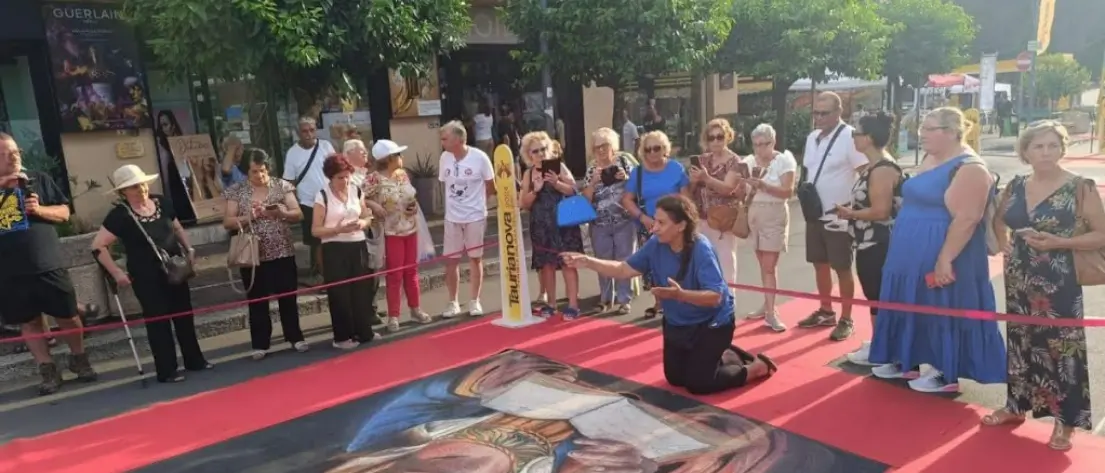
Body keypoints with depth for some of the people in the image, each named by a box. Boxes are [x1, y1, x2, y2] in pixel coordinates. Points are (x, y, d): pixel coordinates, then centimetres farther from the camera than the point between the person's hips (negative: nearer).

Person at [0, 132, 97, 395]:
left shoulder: (39, 179, 2)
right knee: (28, 323, 9)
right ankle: (48, 371, 21)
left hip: (48, 266, -1)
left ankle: (79, 360, 27)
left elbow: (64, 212, 6)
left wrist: (39, 209, -16)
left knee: (69, 316, 7)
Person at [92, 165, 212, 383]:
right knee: (158, 321, 2)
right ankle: (167, 371, 12)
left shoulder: (161, 203, 3)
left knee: (184, 315, 12)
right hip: (147, 277, -5)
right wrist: (117, 273, -15)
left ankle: (195, 360, 26)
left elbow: (178, 228, 19)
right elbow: (98, 246, -13)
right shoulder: (120, 214, -13)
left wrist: (188, 249, 7)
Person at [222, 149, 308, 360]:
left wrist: (282, 213, -21)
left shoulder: (282, 186, 1)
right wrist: (248, 217, -18)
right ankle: (260, 344, 18)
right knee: (257, 301, 7)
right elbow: (227, 222, -2)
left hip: (283, 253, 0)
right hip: (252, 255, 0)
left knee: (288, 297, 7)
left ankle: (295, 337, 21)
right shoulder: (236, 191, 1)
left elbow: (298, 214, -1)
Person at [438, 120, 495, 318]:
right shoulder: (444, 158, -4)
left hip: (475, 216, -3)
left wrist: (476, 201, 7)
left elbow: (491, 186, -1)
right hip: (452, 217, 3)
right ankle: (453, 302, 19)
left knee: (475, 258, 9)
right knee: (450, 260, 6)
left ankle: (475, 301, 21)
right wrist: (455, 202, 5)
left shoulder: (479, 157, -14)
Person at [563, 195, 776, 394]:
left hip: (712, 323, -7)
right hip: (676, 323, 7)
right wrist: (587, 262, -19)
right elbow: (624, 269, -9)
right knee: (675, 378, 15)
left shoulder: (701, 249, -31)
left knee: (697, 384, -10)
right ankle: (724, 355, 38)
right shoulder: (656, 244, -14)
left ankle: (756, 366, 15)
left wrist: (680, 294, -52)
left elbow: (715, 296, -36)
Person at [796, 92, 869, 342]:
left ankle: (846, 320, 14)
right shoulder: (812, 138, 9)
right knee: (820, 264, 15)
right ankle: (826, 311, 30)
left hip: (839, 216, -7)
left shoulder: (850, 137, -14)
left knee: (842, 268, 2)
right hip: (815, 214, 7)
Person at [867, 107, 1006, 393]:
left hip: (938, 259, -9)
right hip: (913, 255, 9)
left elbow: (966, 219, -23)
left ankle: (947, 375, 14)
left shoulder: (969, 168, -17)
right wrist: (901, 247, 19)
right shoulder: (930, 160, 12)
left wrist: (945, 259, -25)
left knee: (942, 314, 1)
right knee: (911, 309, 16)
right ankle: (907, 363, 28)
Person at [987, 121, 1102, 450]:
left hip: (1059, 282, -5)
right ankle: (1016, 406, 29)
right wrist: (1006, 246, 6)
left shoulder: (1080, 187, -8)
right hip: (1019, 279, 5)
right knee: (1020, 342, 14)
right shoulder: (1016, 186, 4)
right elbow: (999, 220, 22)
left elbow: (1100, 235, -9)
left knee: (1062, 347, 1)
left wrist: (1057, 242, -20)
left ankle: (1065, 421, 14)